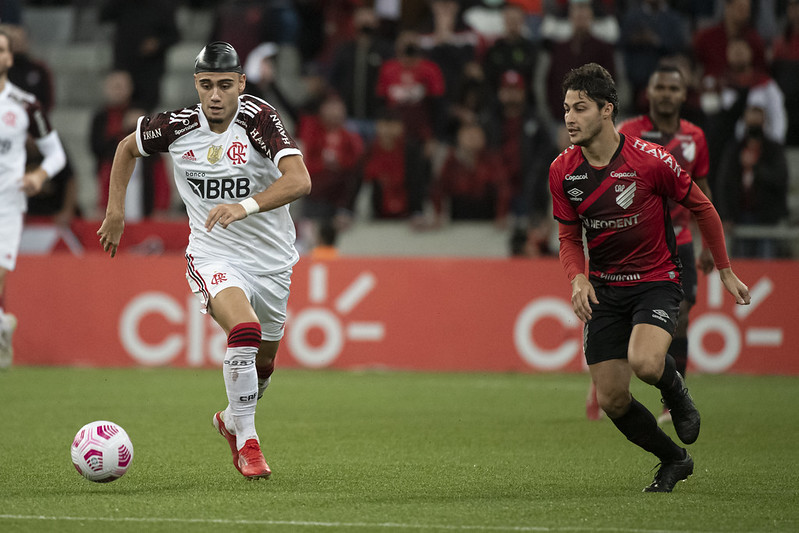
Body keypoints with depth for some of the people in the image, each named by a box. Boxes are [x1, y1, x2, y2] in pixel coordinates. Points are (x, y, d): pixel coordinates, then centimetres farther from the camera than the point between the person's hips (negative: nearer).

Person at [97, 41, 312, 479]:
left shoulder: (259, 118, -18)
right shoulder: (178, 126, -8)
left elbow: (299, 181, -31)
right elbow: (127, 147, 14)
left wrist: (247, 205, -45)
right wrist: (116, 209, 10)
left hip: (271, 259, 1)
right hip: (213, 257, -1)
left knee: (262, 363, 14)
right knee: (245, 330, -29)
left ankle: (232, 420, 46)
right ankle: (247, 442, -17)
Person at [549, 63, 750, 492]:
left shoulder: (650, 160, -16)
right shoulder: (563, 171, -5)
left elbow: (702, 208, -2)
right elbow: (569, 236, 6)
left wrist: (725, 272, 2)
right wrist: (578, 279, -14)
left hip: (656, 280, -4)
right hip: (603, 290, 4)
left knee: (644, 363, -32)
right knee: (611, 400, -4)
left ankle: (676, 392, 6)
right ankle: (674, 460, 23)